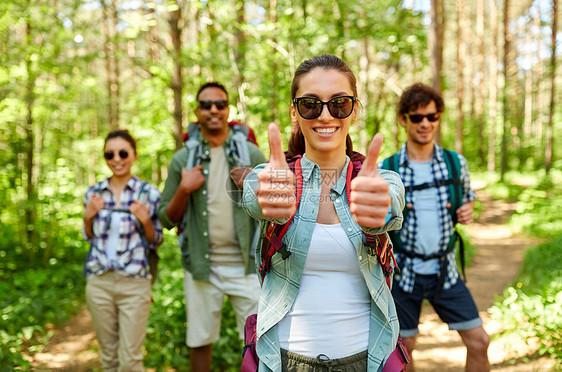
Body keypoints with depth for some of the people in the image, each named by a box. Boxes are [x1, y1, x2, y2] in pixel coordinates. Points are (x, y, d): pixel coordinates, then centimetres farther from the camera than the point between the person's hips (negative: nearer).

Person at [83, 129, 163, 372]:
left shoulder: (149, 193, -4)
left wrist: (145, 221, -18)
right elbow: (89, 237, 14)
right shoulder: (93, 193, 5)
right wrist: (88, 217, -5)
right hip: (99, 281, 3)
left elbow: (155, 242, 1)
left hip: (134, 284, -3)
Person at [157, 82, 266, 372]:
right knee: (200, 342, 11)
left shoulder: (251, 153, 3)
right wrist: (184, 190, -12)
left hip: (245, 264, -1)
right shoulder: (182, 159, 4)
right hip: (201, 266, 1)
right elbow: (166, 219, 5)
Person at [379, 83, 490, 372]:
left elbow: (468, 198, 17)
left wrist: (468, 211, -5)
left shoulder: (456, 163, -1)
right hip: (403, 272, -2)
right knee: (404, 348, 10)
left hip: (445, 271, 2)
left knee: (479, 342, 4)